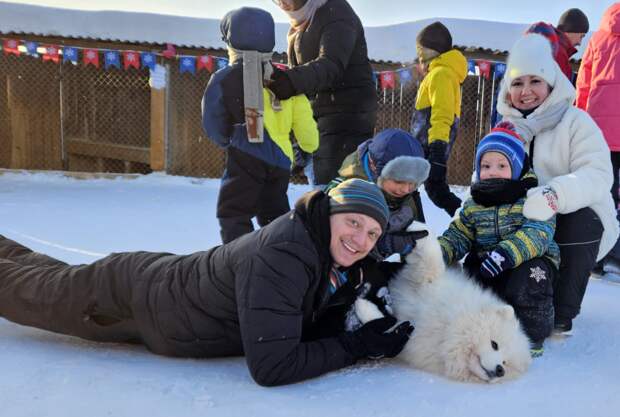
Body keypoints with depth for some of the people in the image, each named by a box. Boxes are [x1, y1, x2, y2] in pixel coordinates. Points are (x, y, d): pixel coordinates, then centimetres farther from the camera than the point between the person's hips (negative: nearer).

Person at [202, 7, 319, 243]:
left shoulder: (223, 79, -2)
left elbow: (214, 127, 4)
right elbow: (303, 120, 9)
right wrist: (310, 145, 28)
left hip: (247, 156, -5)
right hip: (281, 158, 5)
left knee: (232, 214, 2)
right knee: (274, 214, 21)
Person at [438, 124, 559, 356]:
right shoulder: (473, 204, 8)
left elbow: (538, 232, -22)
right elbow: (458, 235, 8)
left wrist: (508, 253, -38)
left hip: (529, 261, -4)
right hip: (485, 263, 4)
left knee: (528, 280, -32)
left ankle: (532, 335, -9)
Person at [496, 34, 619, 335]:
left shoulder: (575, 121, -10)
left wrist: (555, 195, -43)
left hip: (581, 223, -4)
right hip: (525, 224, 5)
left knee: (578, 219, -34)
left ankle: (562, 314, -17)